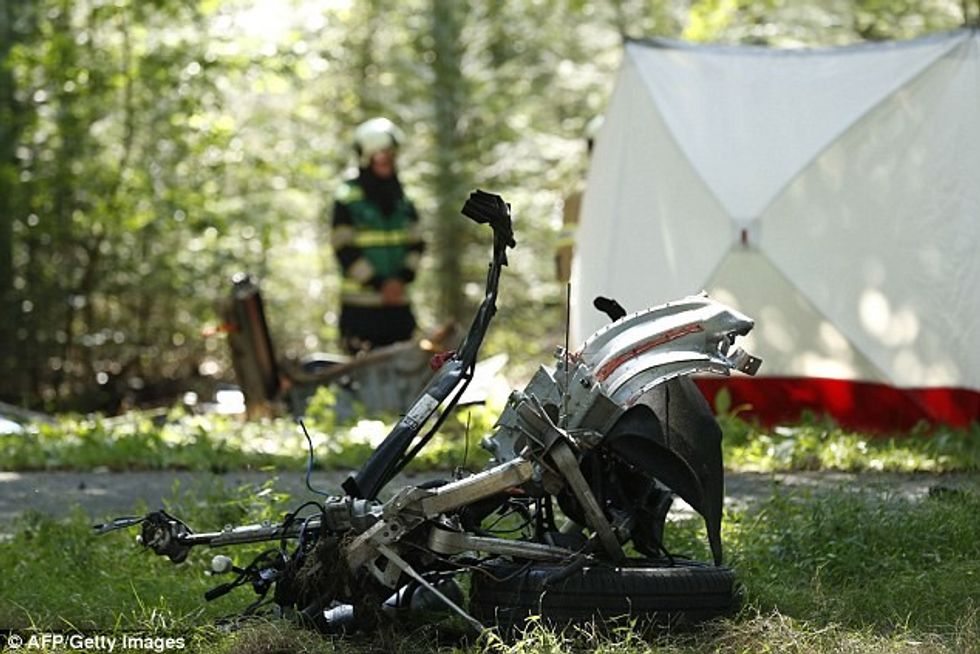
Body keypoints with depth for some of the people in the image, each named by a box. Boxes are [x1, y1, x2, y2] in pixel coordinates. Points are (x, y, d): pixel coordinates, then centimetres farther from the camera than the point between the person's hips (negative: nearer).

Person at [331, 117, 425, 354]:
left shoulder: (402, 198, 13)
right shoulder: (347, 197, -3)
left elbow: (416, 243, 11)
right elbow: (345, 250, -7)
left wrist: (402, 278, -7)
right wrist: (379, 284, -12)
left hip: (398, 300, 5)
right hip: (361, 303, -5)